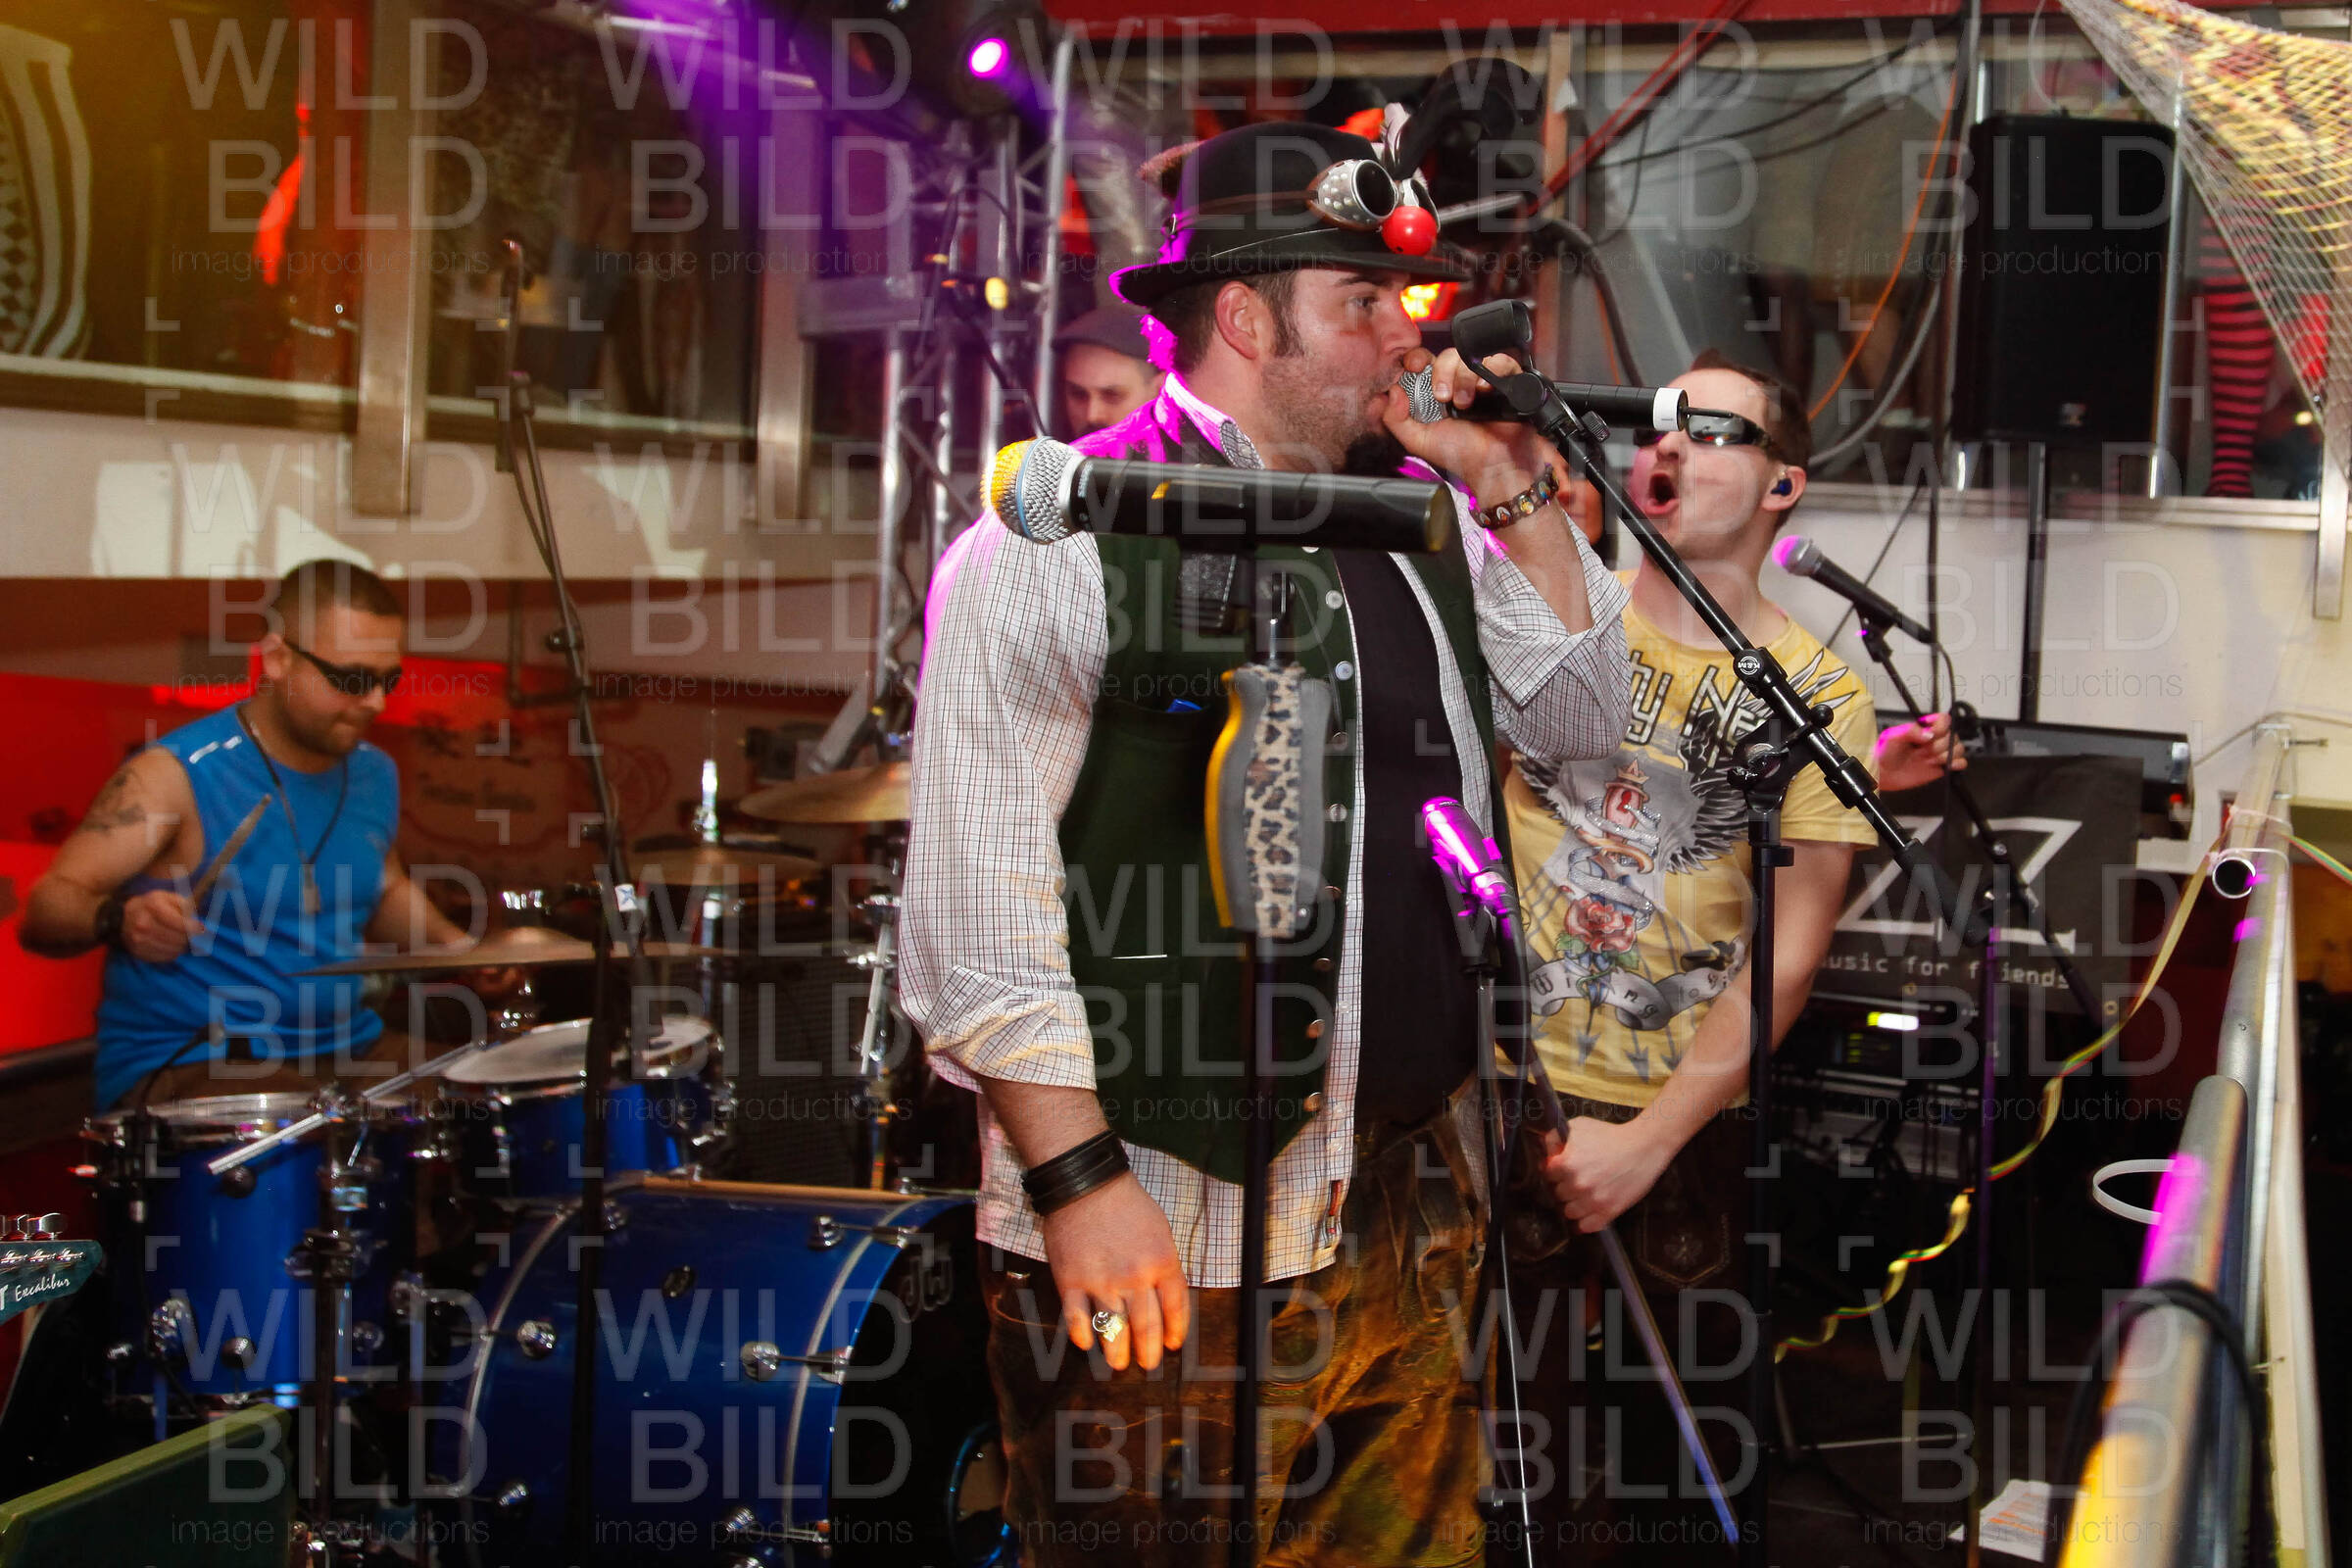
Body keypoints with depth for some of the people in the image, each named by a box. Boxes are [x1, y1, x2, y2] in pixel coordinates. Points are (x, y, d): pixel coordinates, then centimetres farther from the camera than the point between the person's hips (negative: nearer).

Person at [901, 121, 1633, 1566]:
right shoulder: (1058, 539, -10)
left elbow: (1581, 720, 14)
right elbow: (978, 901, -14)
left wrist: (1514, 485, 4)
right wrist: (1078, 1179, -18)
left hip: (1421, 1215, 7)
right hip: (1166, 1242, -7)